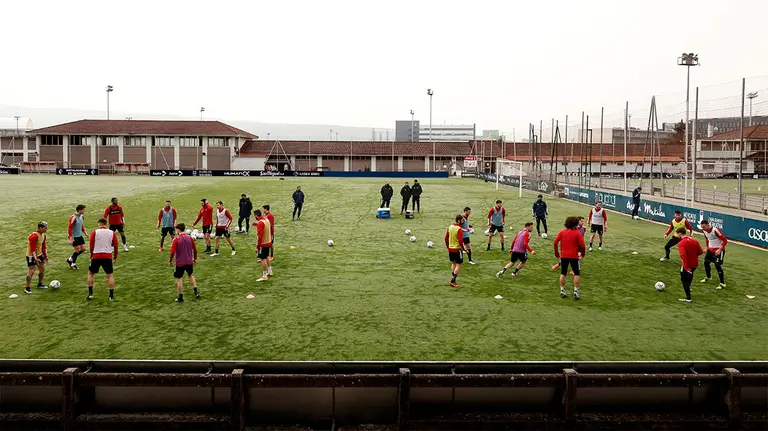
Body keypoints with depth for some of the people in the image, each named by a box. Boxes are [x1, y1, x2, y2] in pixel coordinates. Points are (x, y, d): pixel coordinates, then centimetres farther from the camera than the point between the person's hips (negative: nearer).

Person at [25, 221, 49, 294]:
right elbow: (33, 249, -26)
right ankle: (27, 288, -2)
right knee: (31, 271, -10)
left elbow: (44, 246, 12)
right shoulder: (34, 236, -27)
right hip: (31, 256, -9)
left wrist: (46, 256, 10)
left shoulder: (44, 235, 2)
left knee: (42, 269, 13)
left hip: (39, 254, 9)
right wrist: (36, 259, -26)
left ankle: (40, 284, 31)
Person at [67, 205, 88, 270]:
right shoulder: (73, 218, -22)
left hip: (79, 235, 8)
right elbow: (70, 228, -22)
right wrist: (71, 239, -25)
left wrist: (85, 232, 11)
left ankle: (70, 259, 23)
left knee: (83, 249, 6)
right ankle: (73, 264, 16)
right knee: (77, 250, -4)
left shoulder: (81, 216, 4)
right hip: (74, 236, -8)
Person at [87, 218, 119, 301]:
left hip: (96, 256, -1)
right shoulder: (112, 233, 4)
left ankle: (90, 293, 16)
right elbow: (115, 246, 4)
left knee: (90, 273, 19)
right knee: (110, 275, 10)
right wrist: (115, 257, 15)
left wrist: (91, 256, 14)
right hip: (108, 257, 1)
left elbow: (91, 246, 0)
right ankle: (111, 296, 5)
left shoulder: (94, 232, 0)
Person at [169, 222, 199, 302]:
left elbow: (172, 252, -15)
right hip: (189, 262, 4)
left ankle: (180, 297, 13)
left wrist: (170, 261, -1)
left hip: (180, 263, -4)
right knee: (191, 275, 26)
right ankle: (196, 292, 23)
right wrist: (195, 259, 19)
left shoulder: (176, 239, -13)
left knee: (179, 279, 7)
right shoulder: (190, 238, -2)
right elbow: (195, 249, 4)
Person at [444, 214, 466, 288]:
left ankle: (453, 280, 23)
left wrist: (447, 246, 22)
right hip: (457, 249, -8)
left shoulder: (450, 227, 4)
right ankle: (453, 281, -3)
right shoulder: (459, 229, -19)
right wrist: (463, 249, -14)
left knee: (453, 263, 19)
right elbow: (460, 241, -25)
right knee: (458, 265, 1)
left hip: (450, 248, 8)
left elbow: (446, 238, 11)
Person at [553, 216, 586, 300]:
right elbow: (582, 245, -12)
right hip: (574, 256, -3)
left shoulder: (561, 232, 2)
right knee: (577, 274, 9)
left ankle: (562, 291, 16)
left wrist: (556, 253, 6)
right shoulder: (577, 233, -7)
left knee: (563, 274, 14)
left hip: (563, 256, 3)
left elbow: (555, 242, -4)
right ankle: (575, 292, 3)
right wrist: (582, 254, 4)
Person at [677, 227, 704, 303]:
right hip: (695, 264, 7)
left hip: (687, 265, -7)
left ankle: (688, 298, 7)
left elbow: (683, 255, -33)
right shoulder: (694, 240, -1)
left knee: (684, 279, 9)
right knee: (690, 274, 33)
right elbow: (700, 252, 2)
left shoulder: (681, 244, -21)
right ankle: (688, 287, 58)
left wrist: (686, 267, -33)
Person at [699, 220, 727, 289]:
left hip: (718, 250, -8)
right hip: (710, 249, 8)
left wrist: (720, 250, -26)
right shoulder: (704, 231, -2)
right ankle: (708, 277, 42)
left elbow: (725, 240, -22)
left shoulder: (715, 231, -26)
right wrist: (707, 248, 12)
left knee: (717, 266, -11)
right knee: (706, 262, 16)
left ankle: (722, 284, -3)